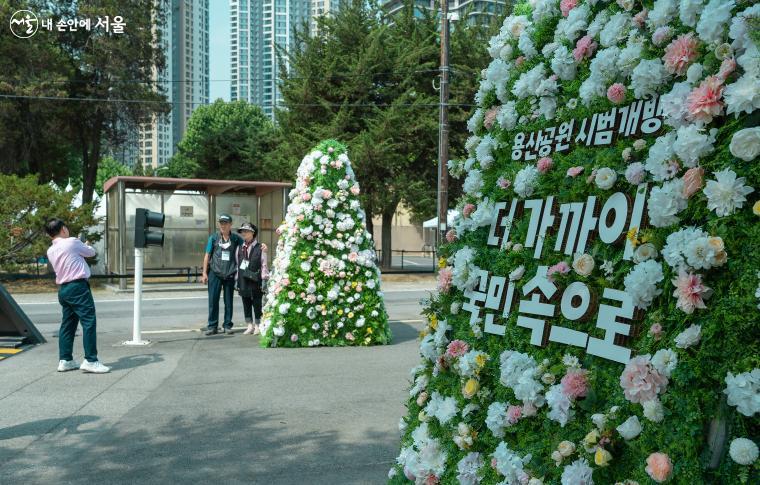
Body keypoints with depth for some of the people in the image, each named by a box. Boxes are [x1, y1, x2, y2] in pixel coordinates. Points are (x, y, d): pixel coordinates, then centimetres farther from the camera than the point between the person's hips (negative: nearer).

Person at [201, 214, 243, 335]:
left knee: (228, 301, 7)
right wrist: (204, 273, 2)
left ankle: (227, 325, 15)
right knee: (213, 300, 1)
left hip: (230, 275, 1)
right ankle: (212, 326, 8)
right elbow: (207, 255, 6)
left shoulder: (236, 238, 4)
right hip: (215, 274, -1)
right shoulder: (213, 237, 4)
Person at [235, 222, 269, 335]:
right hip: (243, 282, 5)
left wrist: (264, 280, -8)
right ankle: (250, 325, 18)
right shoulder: (240, 248, 10)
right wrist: (237, 280, 11)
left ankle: (258, 326, 13)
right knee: (246, 304, 9)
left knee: (257, 304, 2)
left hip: (255, 282, -5)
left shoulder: (260, 248, -4)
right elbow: (238, 264, 14)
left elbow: (264, 265, -4)